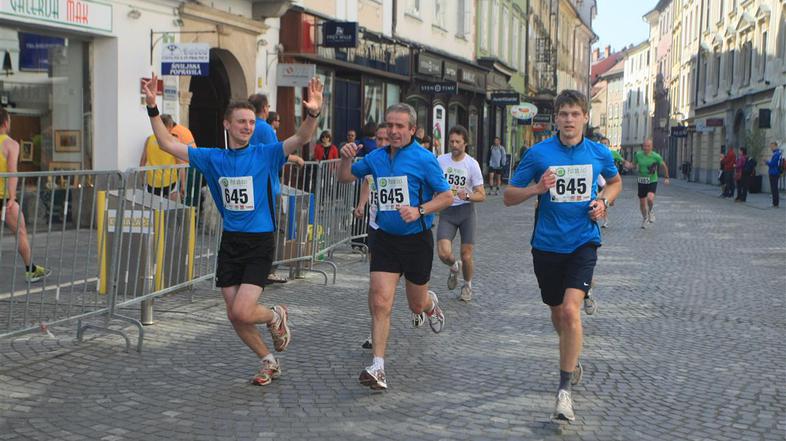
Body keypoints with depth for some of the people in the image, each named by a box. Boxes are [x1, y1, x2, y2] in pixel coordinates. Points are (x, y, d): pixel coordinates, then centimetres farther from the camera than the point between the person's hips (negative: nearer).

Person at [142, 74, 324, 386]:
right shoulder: (213, 159, 6)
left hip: (260, 243, -4)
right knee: (234, 316, 7)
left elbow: (300, 139, -18)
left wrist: (312, 115, -37)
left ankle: (276, 316, 20)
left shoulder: (265, 155, -4)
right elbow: (168, 144, 8)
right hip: (230, 243, 4)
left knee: (242, 312, -15)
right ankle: (268, 362, 29)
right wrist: (152, 108, -2)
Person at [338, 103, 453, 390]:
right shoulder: (376, 157, 5)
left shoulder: (424, 159, -9)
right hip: (385, 239, 3)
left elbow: (447, 196, -7)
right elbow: (345, 178, 18)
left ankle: (431, 304, 53)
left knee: (417, 304, 14)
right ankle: (378, 368, -9)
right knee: (380, 302, -11)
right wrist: (346, 159, -2)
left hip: (417, 240, -3)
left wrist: (419, 210, -22)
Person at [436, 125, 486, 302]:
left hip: (466, 210, -1)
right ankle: (454, 267, 22)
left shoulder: (472, 164, -6)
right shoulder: (440, 161, 0)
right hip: (446, 211, 1)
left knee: (466, 256, 0)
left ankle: (467, 285, 30)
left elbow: (481, 195, -6)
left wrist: (467, 196, -23)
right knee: (444, 253, -15)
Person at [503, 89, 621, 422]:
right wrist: (537, 188, -20)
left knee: (570, 309, -20)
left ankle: (564, 390, -12)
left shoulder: (599, 153, 0)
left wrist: (604, 202, 1)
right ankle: (572, 360, 48)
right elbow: (508, 197, -2)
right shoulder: (539, 153, -6)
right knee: (557, 313, 16)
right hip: (547, 245, 1)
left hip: (583, 242, -1)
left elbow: (615, 182, 22)